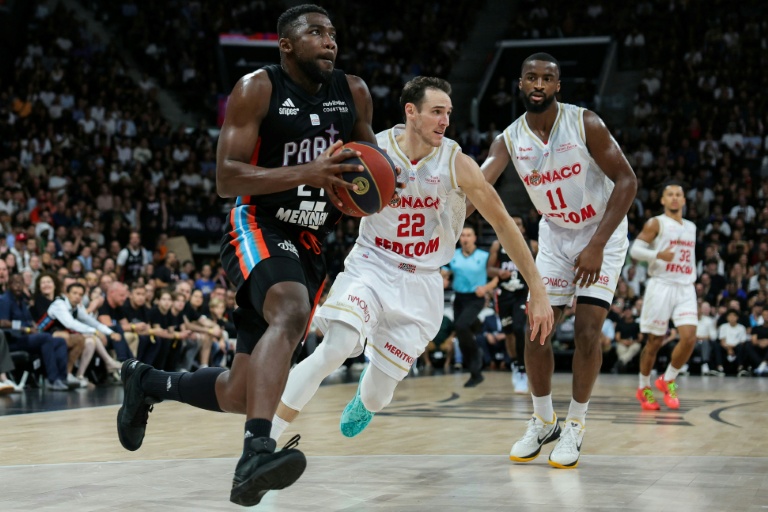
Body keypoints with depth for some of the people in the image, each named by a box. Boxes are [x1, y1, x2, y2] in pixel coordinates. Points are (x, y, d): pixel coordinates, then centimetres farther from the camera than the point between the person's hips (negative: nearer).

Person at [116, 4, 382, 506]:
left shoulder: (354, 92, 6)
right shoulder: (257, 89, -9)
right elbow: (226, 178, -16)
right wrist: (306, 173, -29)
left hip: (309, 245, 6)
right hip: (259, 230, -6)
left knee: (239, 394, 7)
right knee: (291, 312, -40)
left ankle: (148, 383, 36)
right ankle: (255, 454, -49)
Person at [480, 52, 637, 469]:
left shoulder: (584, 124, -20)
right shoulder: (510, 140, -11)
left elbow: (626, 180, -20)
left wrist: (597, 245, -26)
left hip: (602, 234, -3)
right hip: (555, 236, 4)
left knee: (587, 330, -12)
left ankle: (575, 426, 4)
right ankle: (542, 422, 18)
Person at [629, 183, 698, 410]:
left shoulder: (691, 227, 17)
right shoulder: (656, 223, -2)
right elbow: (635, 250, -9)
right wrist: (657, 255, -24)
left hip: (685, 288, 5)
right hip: (661, 286, -5)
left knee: (689, 338, -13)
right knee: (654, 342, 0)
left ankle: (668, 380, 7)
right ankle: (643, 388, 17)